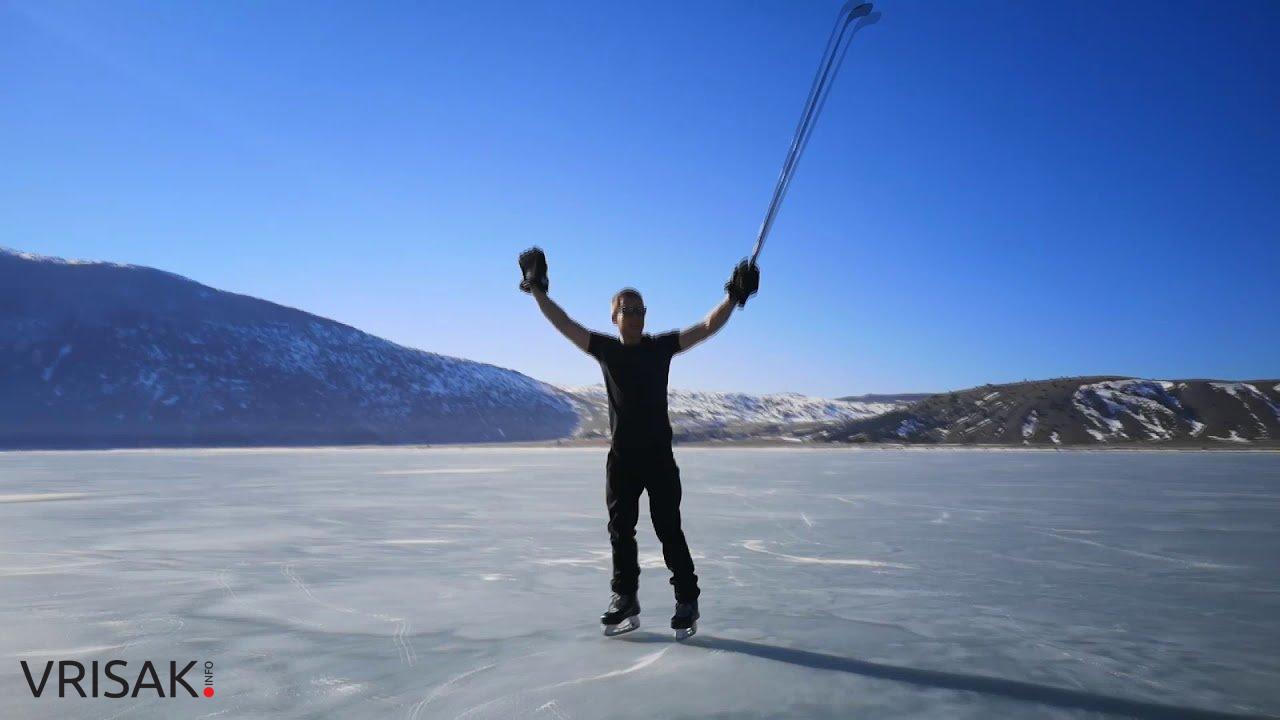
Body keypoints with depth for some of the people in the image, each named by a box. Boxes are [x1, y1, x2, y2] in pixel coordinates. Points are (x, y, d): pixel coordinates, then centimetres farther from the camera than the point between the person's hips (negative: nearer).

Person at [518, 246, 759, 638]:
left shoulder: (661, 345, 3)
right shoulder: (605, 348, 5)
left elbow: (708, 326, -2)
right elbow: (564, 324, 0)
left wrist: (733, 297, -13)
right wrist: (538, 292, -7)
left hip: (659, 456, -2)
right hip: (621, 457, 2)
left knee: (669, 530, 1)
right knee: (621, 531, 10)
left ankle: (687, 601, 11)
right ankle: (625, 601, 22)